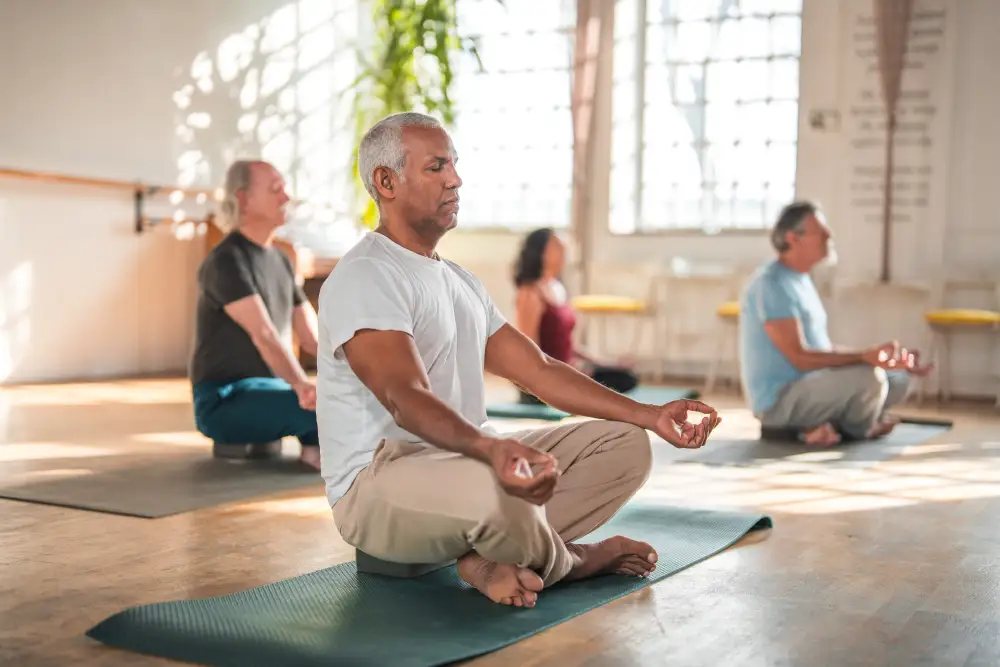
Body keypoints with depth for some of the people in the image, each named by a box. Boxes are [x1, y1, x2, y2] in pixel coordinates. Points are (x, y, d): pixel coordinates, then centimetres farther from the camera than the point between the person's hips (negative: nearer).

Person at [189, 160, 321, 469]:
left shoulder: (280, 260, 13)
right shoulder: (226, 261, -15)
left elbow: (312, 338, 10)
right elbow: (263, 334, -30)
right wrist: (302, 385, -45)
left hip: (272, 389, 8)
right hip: (225, 402, -8)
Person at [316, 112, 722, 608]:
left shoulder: (461, 282, 17)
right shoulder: (364, 278, -14)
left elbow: (539, 370, 13)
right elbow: (407, 400, -29)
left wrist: (650, 414, 3)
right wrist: (489, 447, -50)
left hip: (470, 459, 9)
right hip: (377, 483, -8)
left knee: (626, 445, 1)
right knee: (494, 490, -40)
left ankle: (494, 560, -12)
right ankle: (567, 561, -4)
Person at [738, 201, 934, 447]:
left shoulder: (801, 280, 14)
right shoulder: (772, 284, -17)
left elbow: (823, 350, 14)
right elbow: (799, 357, -23)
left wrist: (881, 356, 5)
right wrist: (865, 357, -31)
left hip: (809, 388, 10)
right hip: (780, 400, -10)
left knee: (899, 378, 9)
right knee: (868, 378, -28)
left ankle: (821, 426, -3)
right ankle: (854, 431, 2)